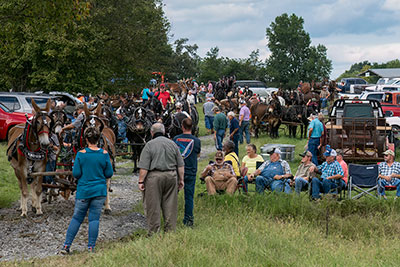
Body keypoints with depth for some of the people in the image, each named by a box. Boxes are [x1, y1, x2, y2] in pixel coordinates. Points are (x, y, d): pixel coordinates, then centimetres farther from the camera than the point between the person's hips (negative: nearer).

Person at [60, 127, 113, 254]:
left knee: (76, 218, 9)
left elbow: (76, 174, -7)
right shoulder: (104, 154, -5)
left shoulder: (81, 154, -8)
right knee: (94, 219, 5)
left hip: (83, 191, 0)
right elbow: (109, 174, 0)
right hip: (99, 191, 0)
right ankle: (91, 247, 5)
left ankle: (66, 246, 9)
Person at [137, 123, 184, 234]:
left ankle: (154, 231, 4)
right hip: (171, 176, 4)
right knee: (170, 205, 10)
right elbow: (180, 165, 10)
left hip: (154, 177, -4)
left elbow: (144, 167, -9)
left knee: (153, 206, 2)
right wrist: (181, 179, 17)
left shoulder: (149, 145, -4)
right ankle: (170, 230, 14)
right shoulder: (172, 144, 9)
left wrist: (141, 181, -6)